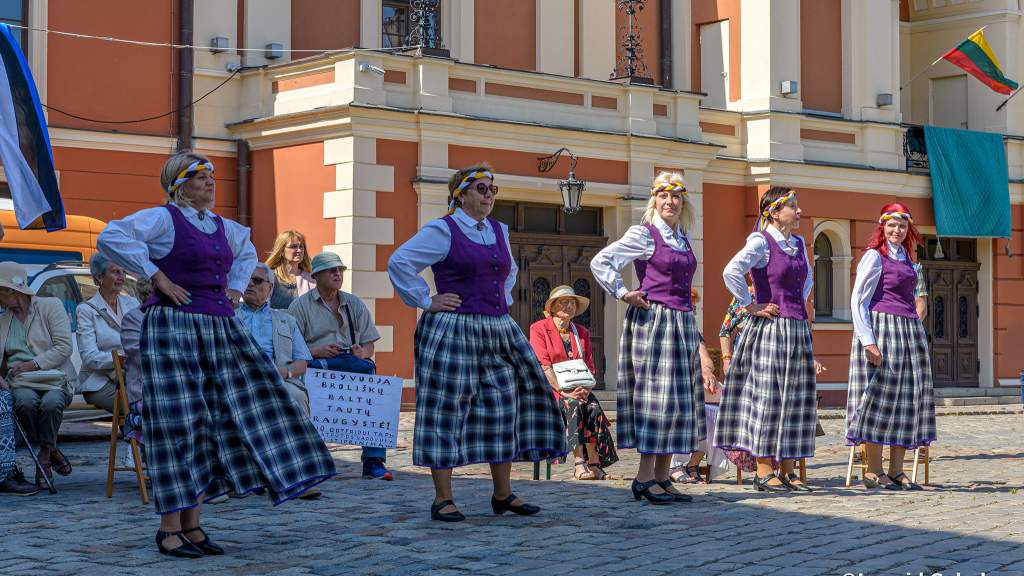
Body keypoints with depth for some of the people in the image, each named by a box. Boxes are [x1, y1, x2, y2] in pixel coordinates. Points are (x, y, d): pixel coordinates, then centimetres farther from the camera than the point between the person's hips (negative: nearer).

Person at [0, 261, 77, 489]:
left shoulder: (50, 306, 4)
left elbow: (64, 347, -6)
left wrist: (32, 364, -14)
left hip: (55, 379, -3)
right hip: (21, 383, 3)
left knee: (51, 402, -38)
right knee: (26, 401, -35)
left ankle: (45, 455, -14)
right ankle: (53, 452, -13)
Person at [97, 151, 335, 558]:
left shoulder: (222, 227, 17)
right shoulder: (162, 218, -5)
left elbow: (247, 252, 38)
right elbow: (111, 238, -19)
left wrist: (235, 288, 21)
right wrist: (157, 276, -16)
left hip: (219, 332, 7)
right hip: (174, 330, -7)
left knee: (214, 422, 5)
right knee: (178, 425, -6)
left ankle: (192, 525, 12)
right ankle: (169, 530, 1)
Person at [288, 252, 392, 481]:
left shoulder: (355, 304, 21)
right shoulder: (300, 305, 10)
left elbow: (369, 344, 17)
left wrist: (363, 353, -7)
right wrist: (317, 352, -16)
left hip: (354, 361, 3)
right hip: (314, 367, -3)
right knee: (366, 368, -35)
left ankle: (374, 461, -32)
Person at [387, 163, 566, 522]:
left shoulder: (499, 231, 15)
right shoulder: (442, 231, -6)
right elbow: (399, 263, -11)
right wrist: (426, 301, -11)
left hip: (498, 333, 7)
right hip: (453, 333, -7)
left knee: (504, 407, 6)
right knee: (447, 410, -4)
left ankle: (503, 494, 16)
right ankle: (443, 500, 1)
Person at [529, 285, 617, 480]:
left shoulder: (582, 332, 16)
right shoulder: (539, 329, 0)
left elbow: (590, 368, 9)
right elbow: (543, 366, -11)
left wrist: (585, 389, -13)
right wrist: (564, 392, -22)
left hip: (578, 390, 4)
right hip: (548, 388, -4)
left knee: (594, 407, -27)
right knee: (573, 405, -33)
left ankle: (595, 464, -31)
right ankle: (579, 464, -38)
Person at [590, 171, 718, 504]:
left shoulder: (683, 240, 16)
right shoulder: (644, 234, -4)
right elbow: (600, 262, -9)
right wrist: (624, 294, -10)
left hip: (681, 323, 7)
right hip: (653, 319, -7)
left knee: (678, 398, 5)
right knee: (656, 394, -10)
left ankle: (662, 478, 9)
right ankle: (645, 477, -6)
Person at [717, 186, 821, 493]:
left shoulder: (798, 243, 14)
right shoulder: (761, 241, -8)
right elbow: (732, 272, -23)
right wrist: (752, 306, -16)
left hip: (797, 328, 8)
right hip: (769, 327, -8)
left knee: (794, 400, 7)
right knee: (767, 398, -5)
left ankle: (787, 471, 14)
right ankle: (764, 473, 0)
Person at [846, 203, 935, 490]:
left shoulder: (905, 258, 17)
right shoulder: (875, 256, -5)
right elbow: (858, 300, -11)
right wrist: (868, 341, -19)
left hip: (910, 331, 8)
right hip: (882, 328, -8)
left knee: (907, 400, 6)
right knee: (879, 395, -7)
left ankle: (896, 470, 10)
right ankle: (873, 471, -3)